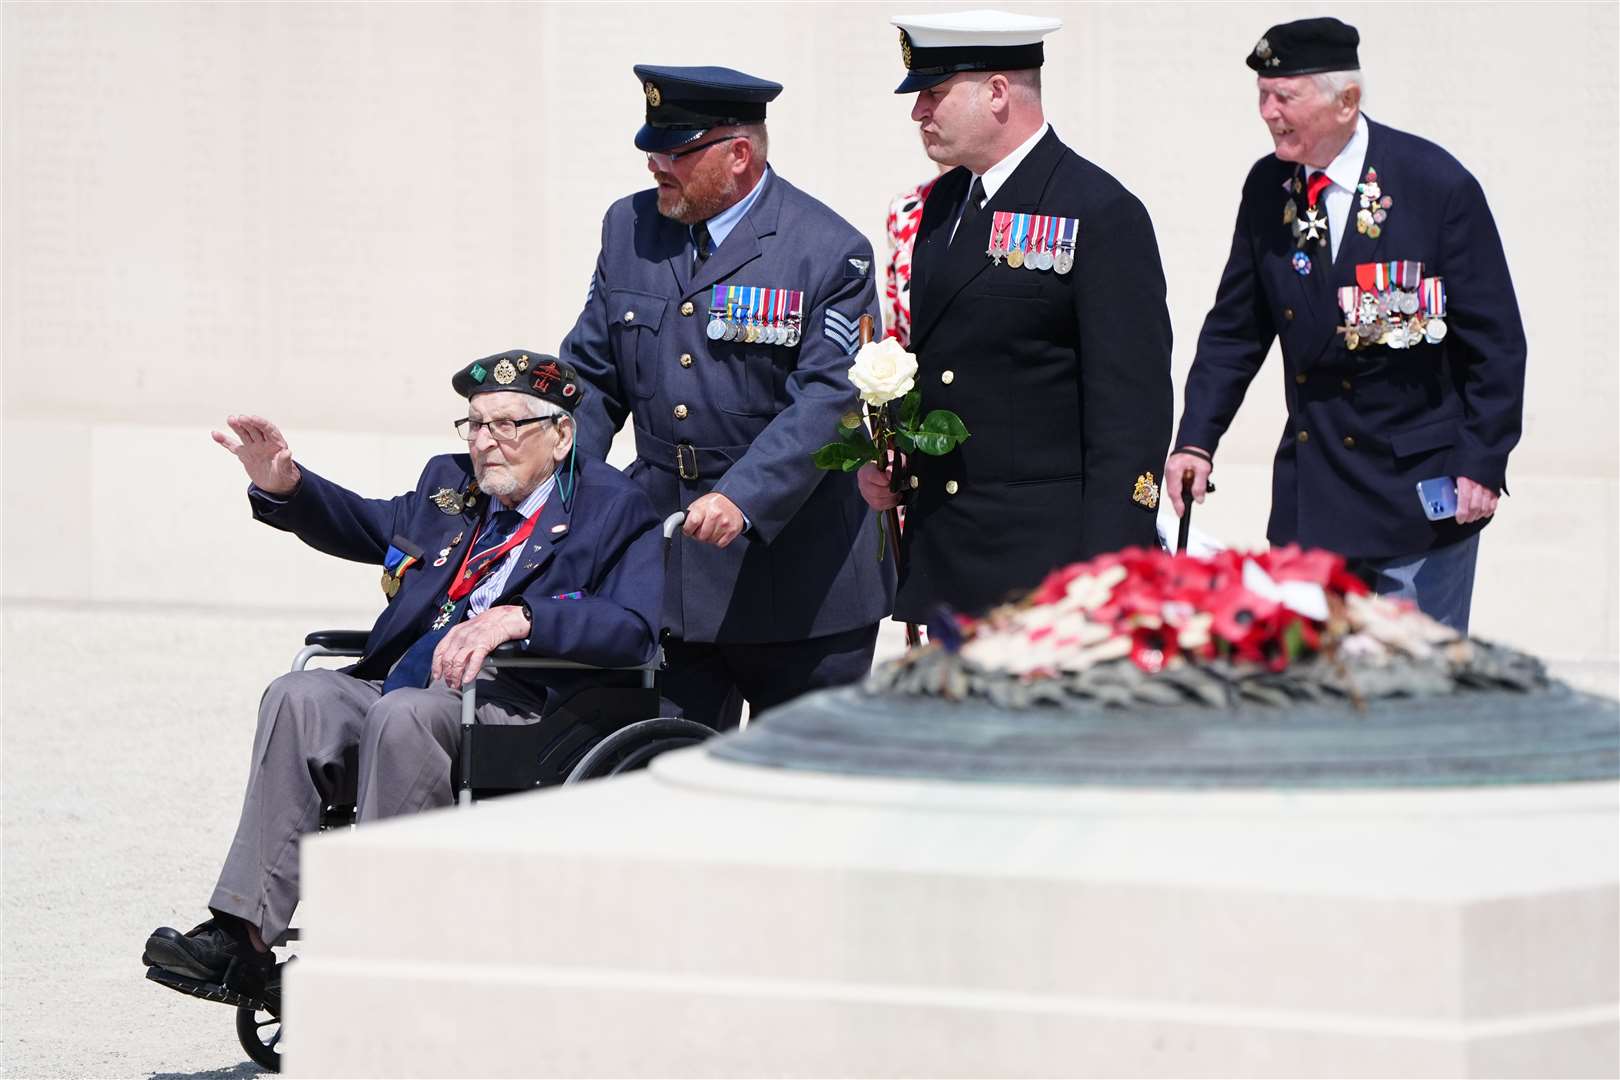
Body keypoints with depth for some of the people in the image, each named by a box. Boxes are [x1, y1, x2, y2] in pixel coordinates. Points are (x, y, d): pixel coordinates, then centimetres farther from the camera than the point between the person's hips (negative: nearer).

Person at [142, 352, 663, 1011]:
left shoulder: (614, 509, 4)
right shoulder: (450, 485, 24)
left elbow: (634, 629, -11)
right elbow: (366, 525, 40)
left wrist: (517, 618, -25)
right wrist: (283, 487, 19)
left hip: (520, 707, -6)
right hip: (405, 683, 6)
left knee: (405, 714, -35)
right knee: (301, 698, -21)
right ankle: (244, 939, -31)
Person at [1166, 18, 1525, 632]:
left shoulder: (1439, 187, -11)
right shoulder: (1268, 188, 3)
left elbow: (1495, 341, -8)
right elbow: (1234, 328, 11)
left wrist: (1482, 463, -12)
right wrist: (1196, 440, 2)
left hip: (1419, 485, -5)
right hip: (1311, 486, 5)